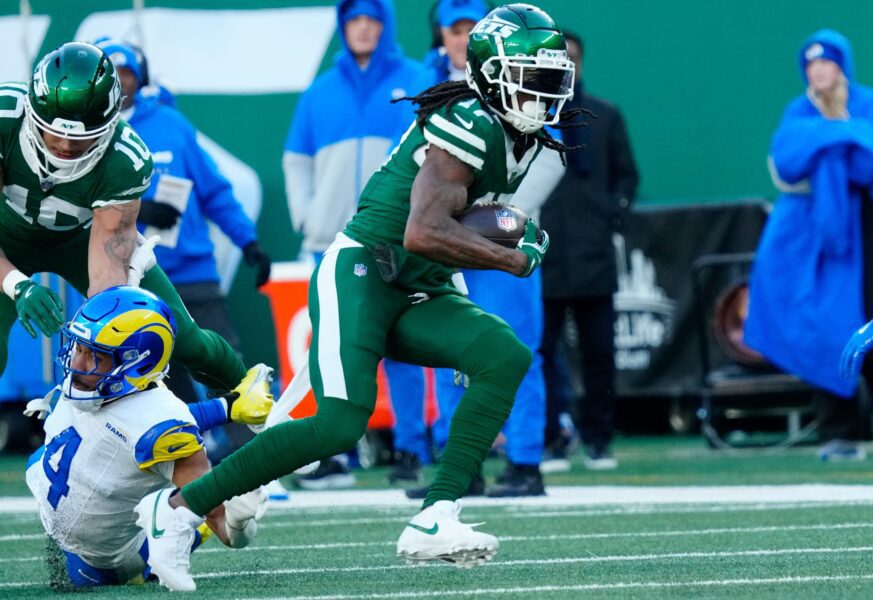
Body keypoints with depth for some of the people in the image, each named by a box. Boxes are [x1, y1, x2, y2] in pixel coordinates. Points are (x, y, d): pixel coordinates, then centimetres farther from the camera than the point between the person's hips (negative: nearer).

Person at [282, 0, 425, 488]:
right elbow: (296, 161, 18)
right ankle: (334, 456, 1)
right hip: (333, 244, 3)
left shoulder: (415, 82, 5)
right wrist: (305, 216, 5)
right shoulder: (323, 91, 14)